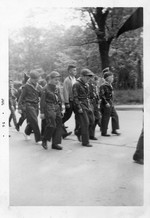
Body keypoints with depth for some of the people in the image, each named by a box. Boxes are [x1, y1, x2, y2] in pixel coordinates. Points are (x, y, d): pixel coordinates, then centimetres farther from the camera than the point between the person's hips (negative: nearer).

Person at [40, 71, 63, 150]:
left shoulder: (57, 89, 12)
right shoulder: (46, 89, -7)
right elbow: (42, 101, -8)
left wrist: (60, 110, 17)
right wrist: (42, 112, -11)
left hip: (57, 109, 7)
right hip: (49, 109, -7)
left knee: (58, 125, 5)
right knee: (51, 125, -15)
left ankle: (55, 143, 14)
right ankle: (44, 140, 7)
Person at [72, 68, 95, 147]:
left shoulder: (86, 85, 15)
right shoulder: (76, 84, -12)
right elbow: (75, 97, -16)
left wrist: (89, 105, 15)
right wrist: (79, 108, -20)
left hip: (87, 105, 9)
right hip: (81, 105, -9)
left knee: (92, 121, 9)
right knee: (85, 123, -8)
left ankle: (79, 132, 28)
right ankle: (85, 142, 1)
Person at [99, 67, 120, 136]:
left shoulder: (109, 85, 11)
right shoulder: (103, 86, -17)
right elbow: (101, 95, -21)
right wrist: (106, 103, -23)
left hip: (111, 103, 9)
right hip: (106, 104, -9)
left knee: (115, 116, 11)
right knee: (105, 118, 0)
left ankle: (114, 130, 21)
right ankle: (103, 132, 11)